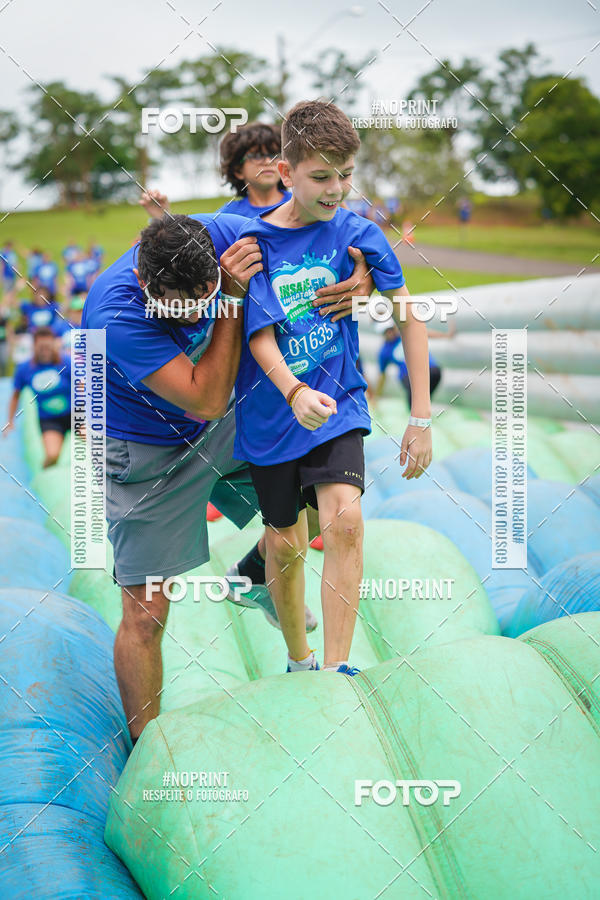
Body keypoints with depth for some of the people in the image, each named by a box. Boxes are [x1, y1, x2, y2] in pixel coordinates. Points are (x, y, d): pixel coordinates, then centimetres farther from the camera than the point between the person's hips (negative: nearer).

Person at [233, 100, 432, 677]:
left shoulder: (357, 233, -5)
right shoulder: (252, 239, -7)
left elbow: (409, 319, 0)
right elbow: (258, 332, -13)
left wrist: (422, 418, -3)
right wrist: (294, 392, -33)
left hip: (337, 403, 0)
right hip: (271, 411, 1)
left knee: (344, 518, -23)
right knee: (284, 542, 9)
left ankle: (336, 668, -17)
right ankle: (298, 662, 31)